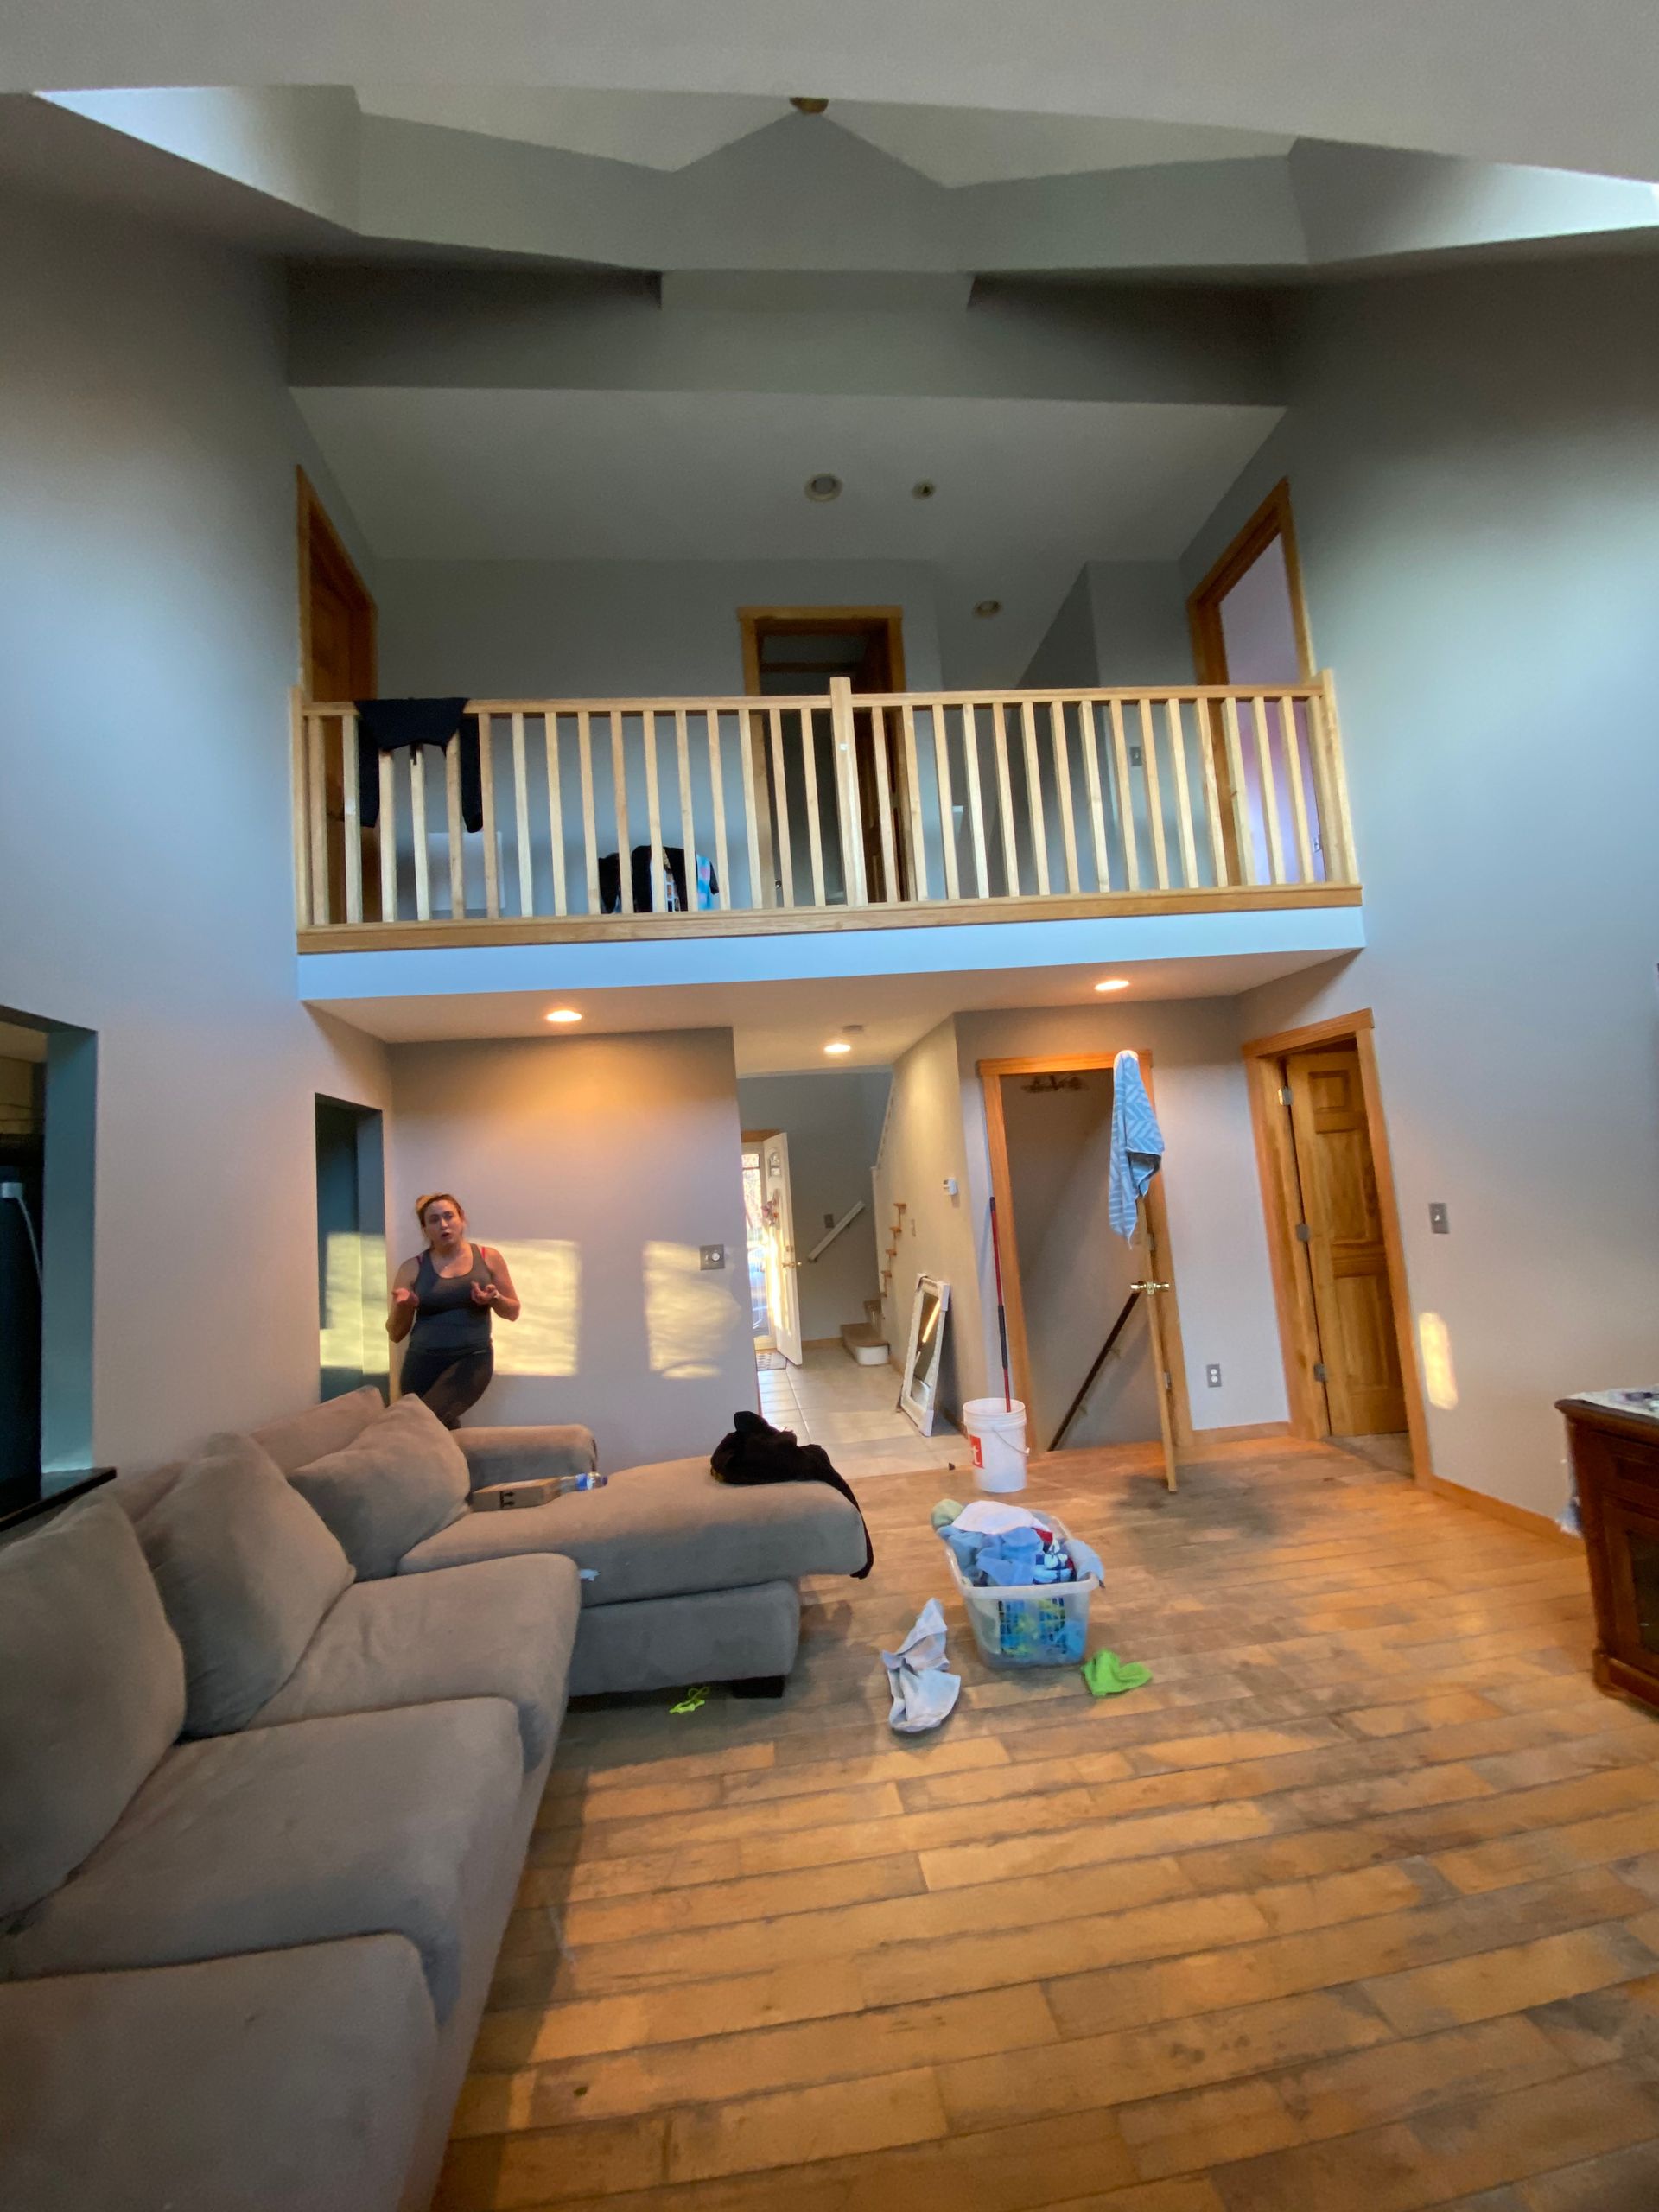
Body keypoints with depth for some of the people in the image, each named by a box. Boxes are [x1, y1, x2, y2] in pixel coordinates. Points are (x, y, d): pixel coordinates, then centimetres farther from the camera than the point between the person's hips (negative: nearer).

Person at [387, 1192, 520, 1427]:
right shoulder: (412, 1268, 4)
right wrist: (403, 1307, -12)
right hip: (424, 1361, 2)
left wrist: (494, 1299, -10)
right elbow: (395, 1334, 8)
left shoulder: (488, 1258, 4)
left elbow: (513, 1312, 10)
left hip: (473, 1359, -2)